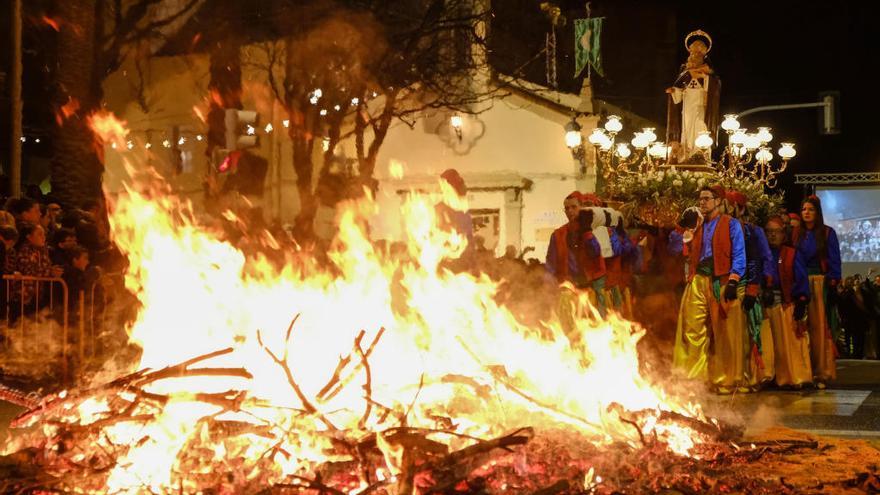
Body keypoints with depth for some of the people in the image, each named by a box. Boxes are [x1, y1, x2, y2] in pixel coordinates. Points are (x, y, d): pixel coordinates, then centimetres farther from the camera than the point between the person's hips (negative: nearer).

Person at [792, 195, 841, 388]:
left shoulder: (828, 233, 3)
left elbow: (834, 261, 0)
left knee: (820, 326, -5)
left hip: (821, 283, -3)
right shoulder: (796, 234, 11)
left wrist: (833, 284, -9)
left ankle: (821, 372, -3)